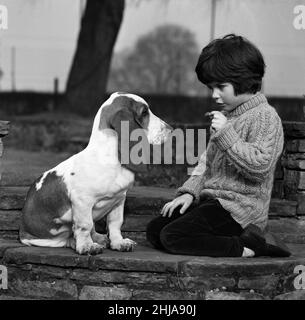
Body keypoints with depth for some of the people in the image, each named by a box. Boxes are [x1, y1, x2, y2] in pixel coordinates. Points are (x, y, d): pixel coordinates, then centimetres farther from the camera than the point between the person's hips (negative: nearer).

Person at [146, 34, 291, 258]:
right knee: (154, 230, 1)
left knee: (172, 237, -21)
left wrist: (226, 135, -23)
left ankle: (246, 248, -15)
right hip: (212, 201, 10)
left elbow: (259, 166, -23)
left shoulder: (265, 117, -11)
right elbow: (207, 163, 20)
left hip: (240, 209, -10)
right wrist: (190, 192, 6)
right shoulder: (227, 115, 17)